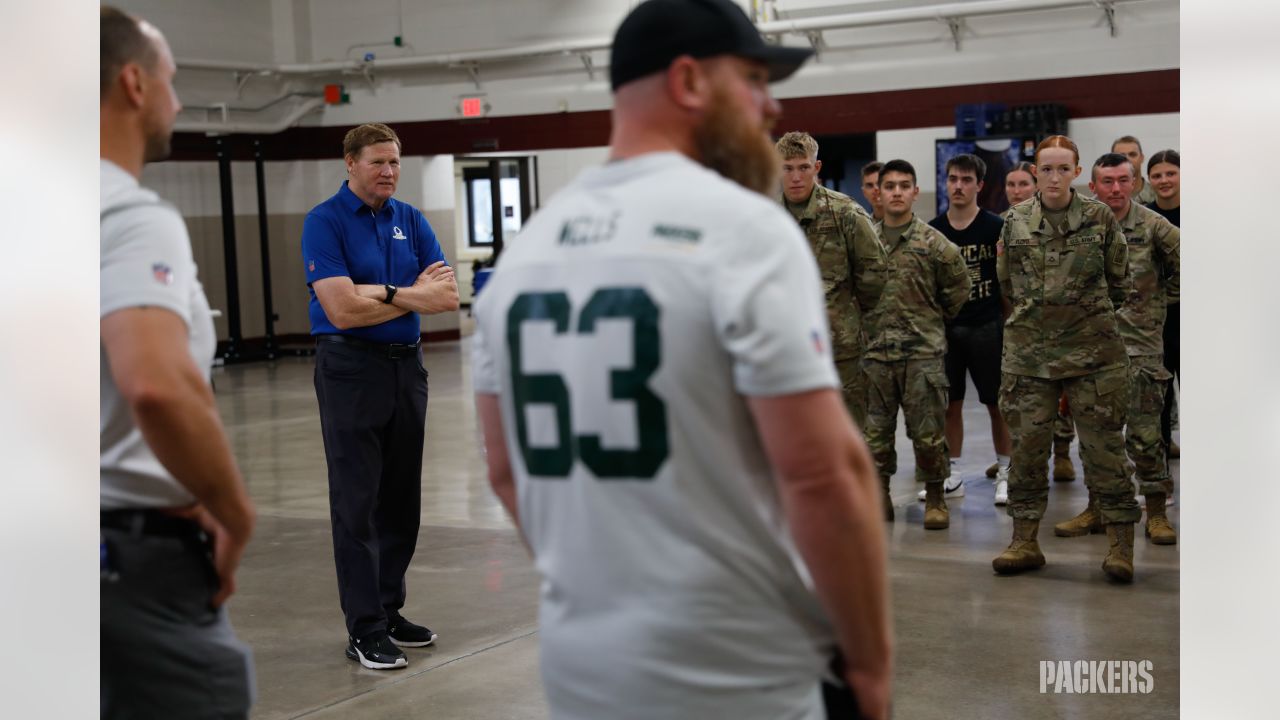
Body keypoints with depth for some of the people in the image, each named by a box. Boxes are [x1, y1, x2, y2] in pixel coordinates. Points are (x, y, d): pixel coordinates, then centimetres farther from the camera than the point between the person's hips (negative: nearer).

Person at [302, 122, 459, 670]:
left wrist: (384, 293, -15)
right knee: (357, 503, -3)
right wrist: (411, 297, -10)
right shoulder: (324, 222, -9)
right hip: (351, 371, -6)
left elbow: (447, 296, -3)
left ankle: (390, 611, 23)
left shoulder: (410, 220, 8)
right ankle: (364, 630, 2)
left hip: (406, 366, 6)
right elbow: (342, 309, -20)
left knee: (401, 501, 11)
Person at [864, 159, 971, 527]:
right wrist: (866, 321, 12)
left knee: (928, 432, 0)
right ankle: (879, 496, 21)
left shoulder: (933, 242, -1)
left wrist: (934, 319, 12)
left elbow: (959, 286, 9)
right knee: (875, 431, 8)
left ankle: (935, 499, 14)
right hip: (875, 351, 2)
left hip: (923, 350, -2)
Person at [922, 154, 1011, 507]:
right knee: (950, 403, 7)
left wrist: (1010, 322, -7)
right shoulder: (933, 230, 5)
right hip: (946, 327, 3)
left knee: (998, 403, 2)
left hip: (987, 326, -3)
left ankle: (1004, 474, 12)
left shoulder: (996, 227, -3)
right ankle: (953, 477, 17)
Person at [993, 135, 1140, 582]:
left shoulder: (1100, 218, 0)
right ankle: (1025, 541, 13)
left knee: (1103, 445, -2)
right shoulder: (1015, 222, 4)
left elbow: (1119, 279, 11)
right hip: (1029, 351, 2)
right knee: (1027, 445, 4)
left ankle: (1121, 545, 4)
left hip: (1093, 350, -2)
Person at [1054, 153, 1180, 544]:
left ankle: (1156, 513, 7)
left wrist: (1159, 298, 4)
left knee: (1144, 434, -3)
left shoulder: (1152, 226, -4)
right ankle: (1097, 508, 19)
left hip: (1140, 343, -3)